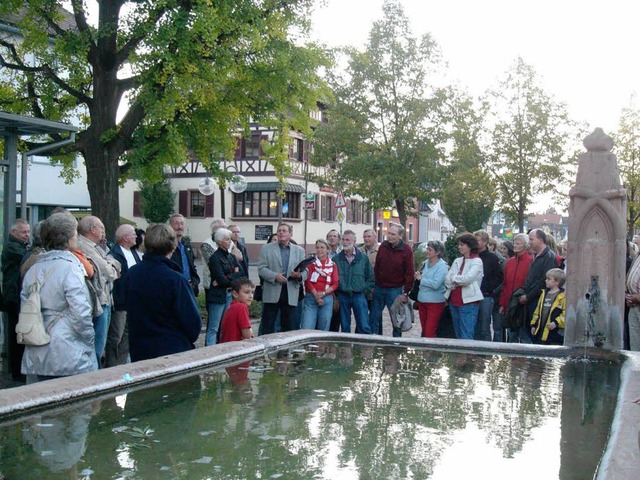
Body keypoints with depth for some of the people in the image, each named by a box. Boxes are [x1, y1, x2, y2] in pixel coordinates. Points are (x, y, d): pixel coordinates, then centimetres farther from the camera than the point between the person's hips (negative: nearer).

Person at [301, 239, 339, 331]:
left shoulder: (332, 265, 9)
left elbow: (335, 284, 2)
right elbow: (307, 281, -2)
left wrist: (323, 293, -11)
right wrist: (316, 296, -10)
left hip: (327, 299, 2)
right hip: (311, 298, -1)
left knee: (323, 329, 5)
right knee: (307, 329, -10)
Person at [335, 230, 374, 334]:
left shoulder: (363, 258, 5)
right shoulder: (336, 259, 5)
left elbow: (371, 278, 9)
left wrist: (365, 291, 1)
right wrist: (335, 294, 1)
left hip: (359, 295, -1)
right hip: (342, 296, 1)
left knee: (364, 326, -6)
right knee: (345, 327, 8)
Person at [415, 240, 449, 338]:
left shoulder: (442, 266, -15)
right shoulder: (426, 263, 7)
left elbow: (435, 284, -25)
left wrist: (421, 279, -14)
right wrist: (418, 275, 2)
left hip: (435, 303, -7)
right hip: (422, 300, 7)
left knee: (430, 332, -7)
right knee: (424, 330, 16)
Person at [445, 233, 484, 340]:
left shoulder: (477, 261, -4)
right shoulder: (457, 261, 15)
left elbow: (467, 278, -18)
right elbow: (447, 280, 6)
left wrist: (454, 278, -3)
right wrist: (459, 282, -10)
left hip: (468, 302, -7)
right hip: (454, 302, 7)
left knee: (466, 336, -9)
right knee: (458, 335, 14)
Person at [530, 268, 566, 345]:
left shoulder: (563, 296, -8)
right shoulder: (544, 293, 15)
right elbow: (537, 311, 19)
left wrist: (556, 322, -21)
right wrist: (534, 324, 15)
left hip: (555, 332, -7)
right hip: (541, 331, 7)